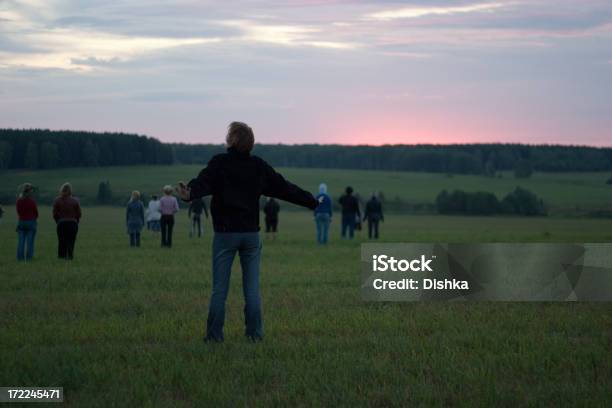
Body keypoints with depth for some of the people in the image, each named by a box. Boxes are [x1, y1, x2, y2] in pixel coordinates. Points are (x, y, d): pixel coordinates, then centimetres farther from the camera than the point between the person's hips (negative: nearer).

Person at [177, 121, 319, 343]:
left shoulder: (219, 163, -6)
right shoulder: (259, 166, 5)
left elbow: (203, 181, -26)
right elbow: (284, 187, 11)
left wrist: (190, 193, -46)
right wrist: (311, 201, 22)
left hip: (225, 233, -3)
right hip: (251, 233, 3)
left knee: (219, 289, 2)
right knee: (252, 289, 7)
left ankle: (214, 334, 2)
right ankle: (255, 333, 6)